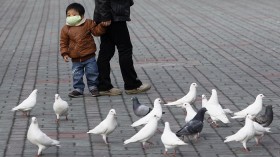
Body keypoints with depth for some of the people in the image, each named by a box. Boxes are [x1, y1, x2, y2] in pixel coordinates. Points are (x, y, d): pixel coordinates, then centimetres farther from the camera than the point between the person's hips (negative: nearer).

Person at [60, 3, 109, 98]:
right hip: (76, 58, 1)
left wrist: (103, 25, -18)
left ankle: (93, 87, 22)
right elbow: (64, 42, 3)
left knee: (92, 73, 4)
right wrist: (64, 53, -5)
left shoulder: (88, 23, -4)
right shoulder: (65, 29, -2)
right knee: (77, 75, 7)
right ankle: (78, 89, 21)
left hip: (89, 56, -1)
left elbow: (96, 31, -2)